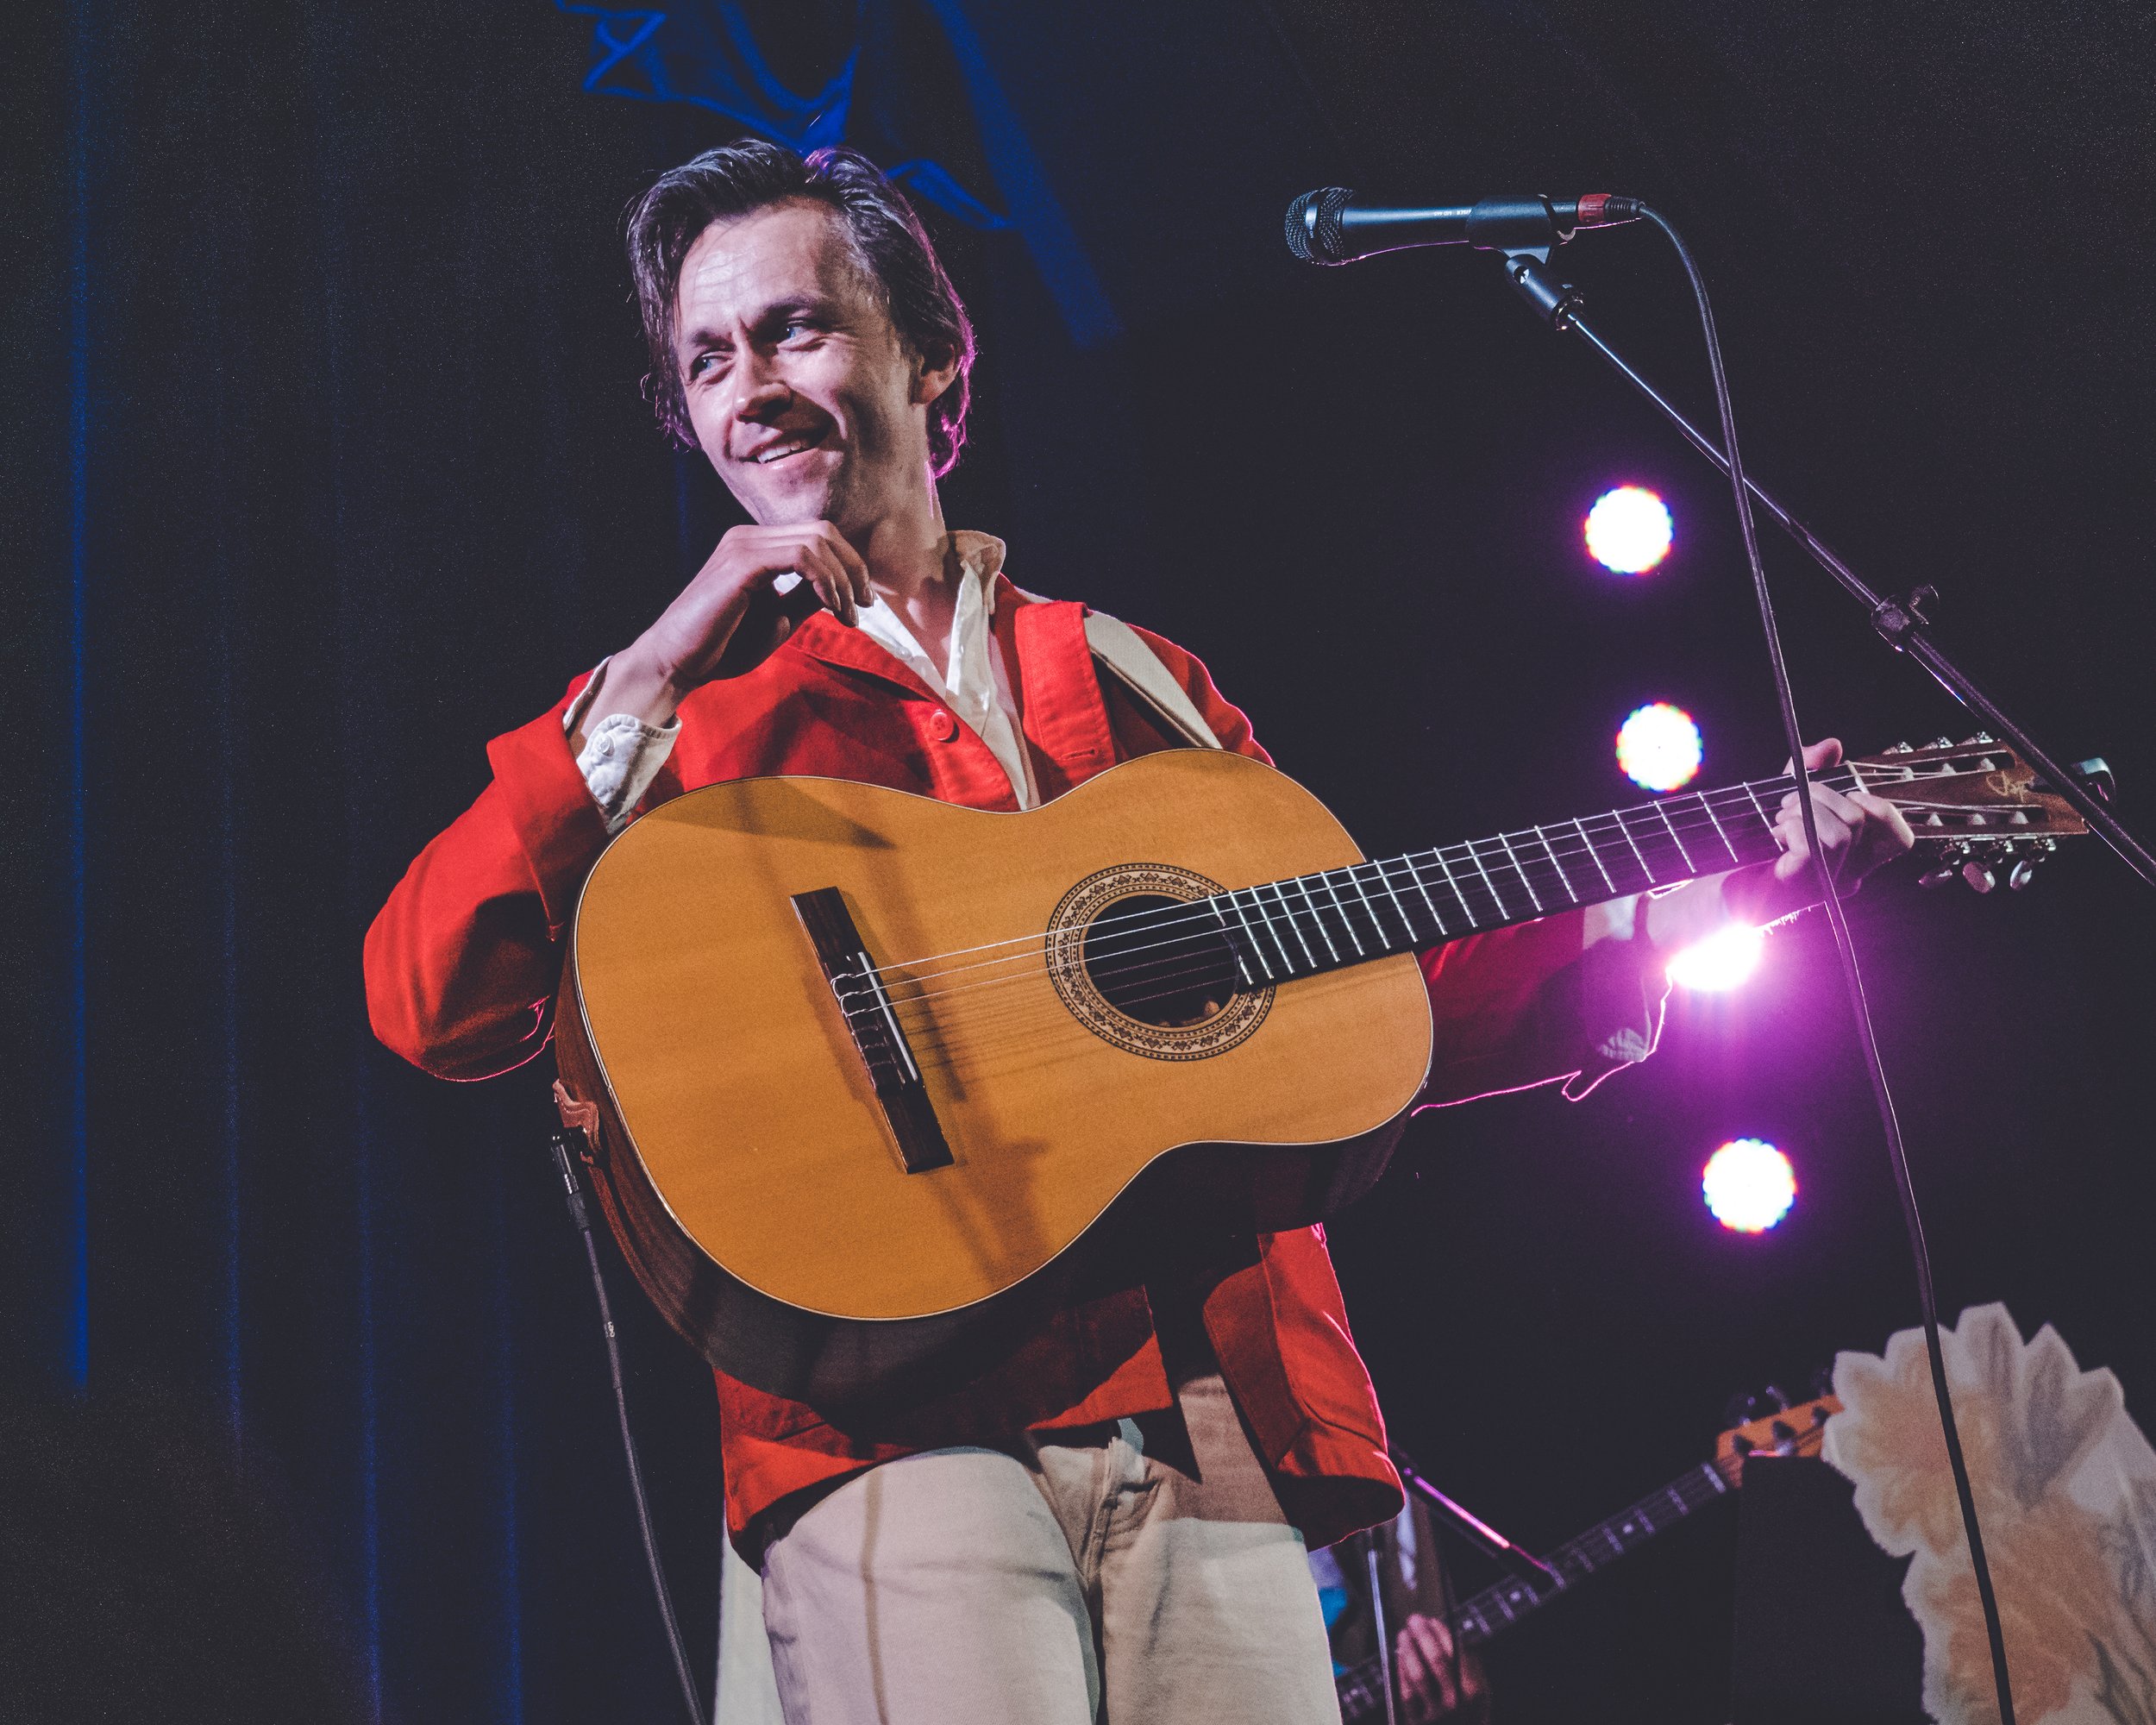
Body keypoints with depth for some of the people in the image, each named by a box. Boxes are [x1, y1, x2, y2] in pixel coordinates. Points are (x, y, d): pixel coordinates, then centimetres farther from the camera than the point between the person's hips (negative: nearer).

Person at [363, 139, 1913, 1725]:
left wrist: (1693, 897, 11)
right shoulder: (673, 717, 14)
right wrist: (651, 680, -6)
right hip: (900, 1426, -3)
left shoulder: (1135, 689, 22)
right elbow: (430, 1007, -1)